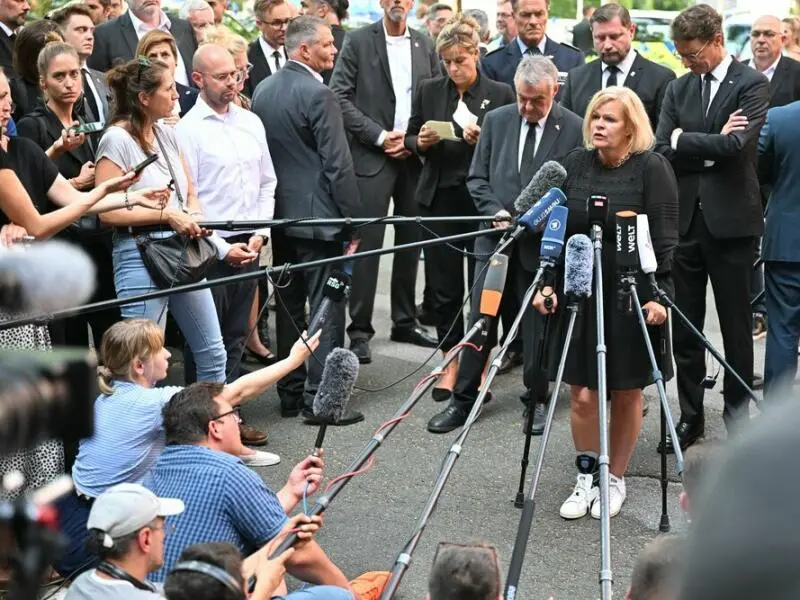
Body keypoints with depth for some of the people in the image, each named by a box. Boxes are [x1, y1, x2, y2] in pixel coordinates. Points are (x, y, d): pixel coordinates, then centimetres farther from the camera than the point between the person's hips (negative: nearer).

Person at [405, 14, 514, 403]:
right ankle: (452, 363, 19)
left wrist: (483, 140, -18)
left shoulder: (500, 94, -1)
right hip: (440, 199, 2)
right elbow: (410, 137, 13)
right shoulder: (429, 91, 6)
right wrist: (421, 142, -9)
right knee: (443, 287, 5)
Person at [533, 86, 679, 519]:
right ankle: (586, 478, 17)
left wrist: (659, 294, -19)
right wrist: (547, 283, 1)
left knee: (627, 393, 7)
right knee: (583, 394, 2)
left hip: (633, 297, -3)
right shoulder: (575, 163, 4)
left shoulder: (652, 168, -8)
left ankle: (615, 479, 23)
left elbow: (665, 238, -11)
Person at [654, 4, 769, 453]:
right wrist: (711, 145, -10)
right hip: (685, 219, 5)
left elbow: (737, 144, -19)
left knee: (736, 327, 7)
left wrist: (685, 139, -7)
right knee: (684, 327, 8)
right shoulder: (678, 90, 10)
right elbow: (662, 152, 1)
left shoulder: (752, 85, -5)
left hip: (731, 221, -4)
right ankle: (690, 416, 18)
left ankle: (738, 414, 20)